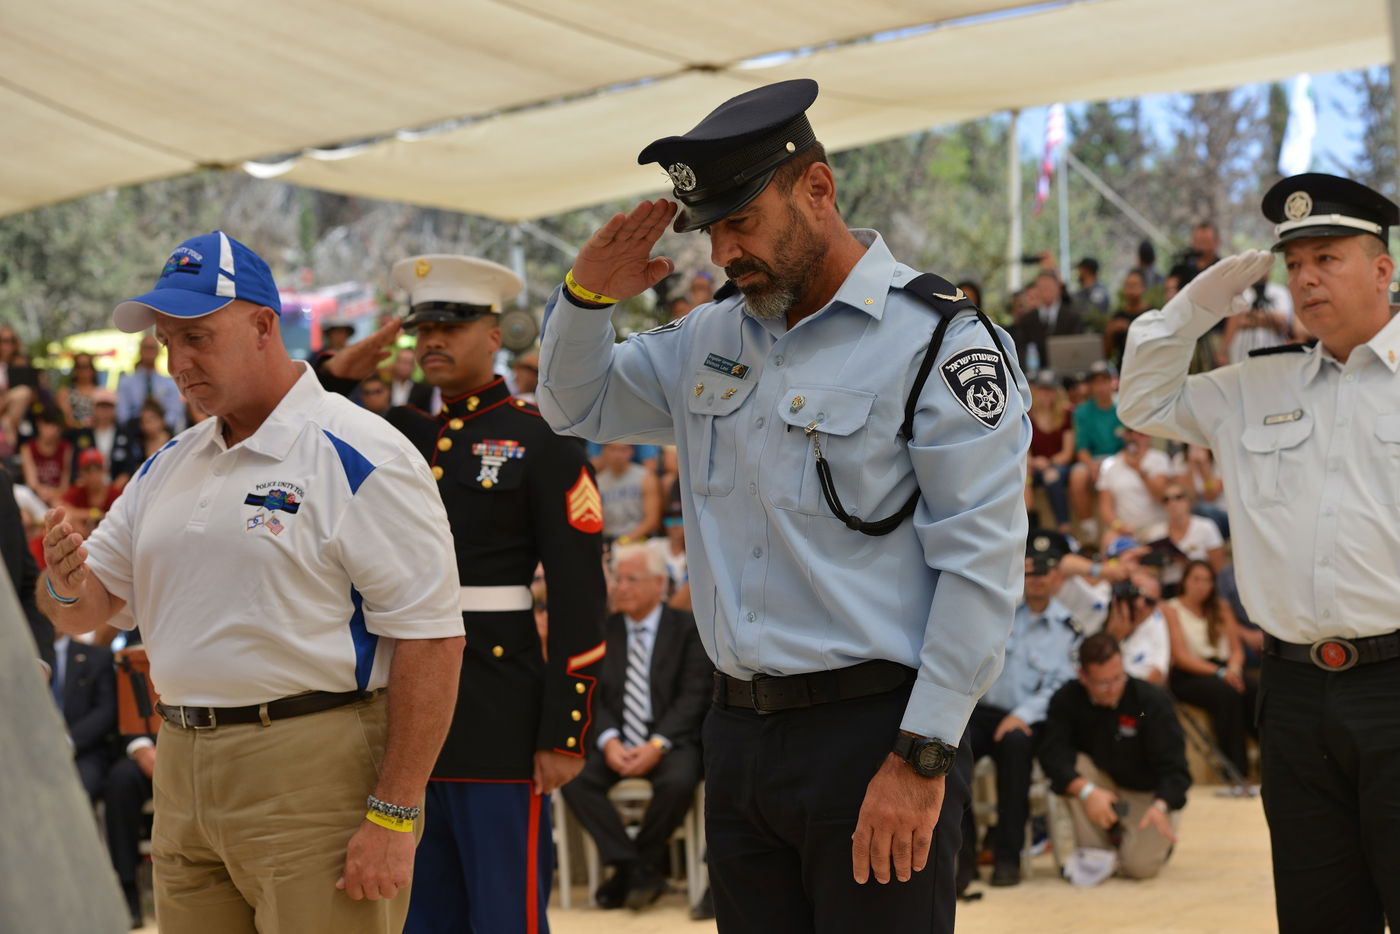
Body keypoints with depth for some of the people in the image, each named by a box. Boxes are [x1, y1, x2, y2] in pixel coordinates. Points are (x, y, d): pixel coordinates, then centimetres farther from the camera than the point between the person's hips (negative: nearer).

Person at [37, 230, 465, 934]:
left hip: (317, 778, -7)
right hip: (182, 774, 7)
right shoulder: (168, 466, 15)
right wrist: (66, 581, -7)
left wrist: (392, 816, -19)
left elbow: (432, 640, -16)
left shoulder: (360, 458, -11)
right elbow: (91, 610, 19)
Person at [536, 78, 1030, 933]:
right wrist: (588, 296, 7)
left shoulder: (940, 340, -9)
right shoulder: (712, 339, 13)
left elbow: (981, 565, -13)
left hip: (874, 734, -7)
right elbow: (579, 407, 28)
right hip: (740, 733, 7)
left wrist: (922, 758, -17)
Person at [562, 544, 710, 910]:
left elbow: (693, 695, -5)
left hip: (670, 739, -3)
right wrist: (609, 741, -14)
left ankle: (643, 861, -9)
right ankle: (636, 867, -15)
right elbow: (592, 696, 6)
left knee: (679, 781, -35)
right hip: (616, 741, 3)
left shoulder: (687, 628, 4)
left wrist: (658, 744, -18)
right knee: (573, 778, -26)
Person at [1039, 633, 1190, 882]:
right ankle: (1096, 850, -11)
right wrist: (1087, 791, -44)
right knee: (1075, 766, -29)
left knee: (1139, 866, -25)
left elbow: (1173, 767, -23)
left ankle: (1158, 838, 14)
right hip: (1103, 785, 2)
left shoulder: (1153, 701, -20)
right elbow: (1052, 754, -28)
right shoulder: (1067, 700, -15)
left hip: (1148, 795, -2)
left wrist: (1161, 806, -43)